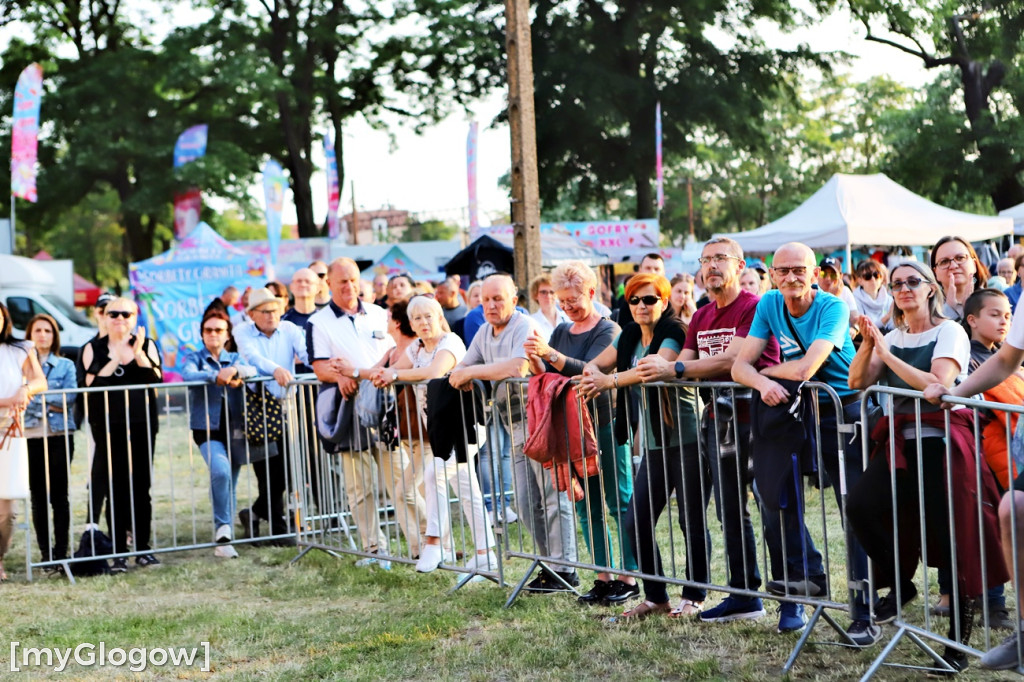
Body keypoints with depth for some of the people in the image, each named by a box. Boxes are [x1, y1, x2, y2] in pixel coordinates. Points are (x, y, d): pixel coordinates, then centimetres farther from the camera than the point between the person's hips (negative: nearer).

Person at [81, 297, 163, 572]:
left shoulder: (147, 346, 8)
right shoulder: (93, 348, 6)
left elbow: (157, 379, -7)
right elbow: (90, 384, -9)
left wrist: (138, 354, -17)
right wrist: (116, 359, -13)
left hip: (142, 423, 1)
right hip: (108, 425, -1)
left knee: (141, 486, 4)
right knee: (115, 487, -3)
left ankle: (143, 549, 12)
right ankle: (119, 553, 1)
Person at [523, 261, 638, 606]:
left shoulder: (608, 330, -8)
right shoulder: (562, 331, 13)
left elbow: (590, 370, -23)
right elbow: (545, 373, 6)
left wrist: (550, 354, -34)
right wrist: (535, 359, -15)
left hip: (606, 425, -7)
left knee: (619, 502, -3)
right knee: (587, 506, 9)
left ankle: (629, 578, 2)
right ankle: (604, 577, 15)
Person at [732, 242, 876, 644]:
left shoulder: (833, 308, -17)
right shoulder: (769, 305, -1)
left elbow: (804, 368, -28)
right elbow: (740, 365, -7)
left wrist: (767, 370, -10)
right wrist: (763, 383, -28)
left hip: (842, 413, -6)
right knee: (773, 493, 3)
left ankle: (864, 614, -4)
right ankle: (807, 576, 20)